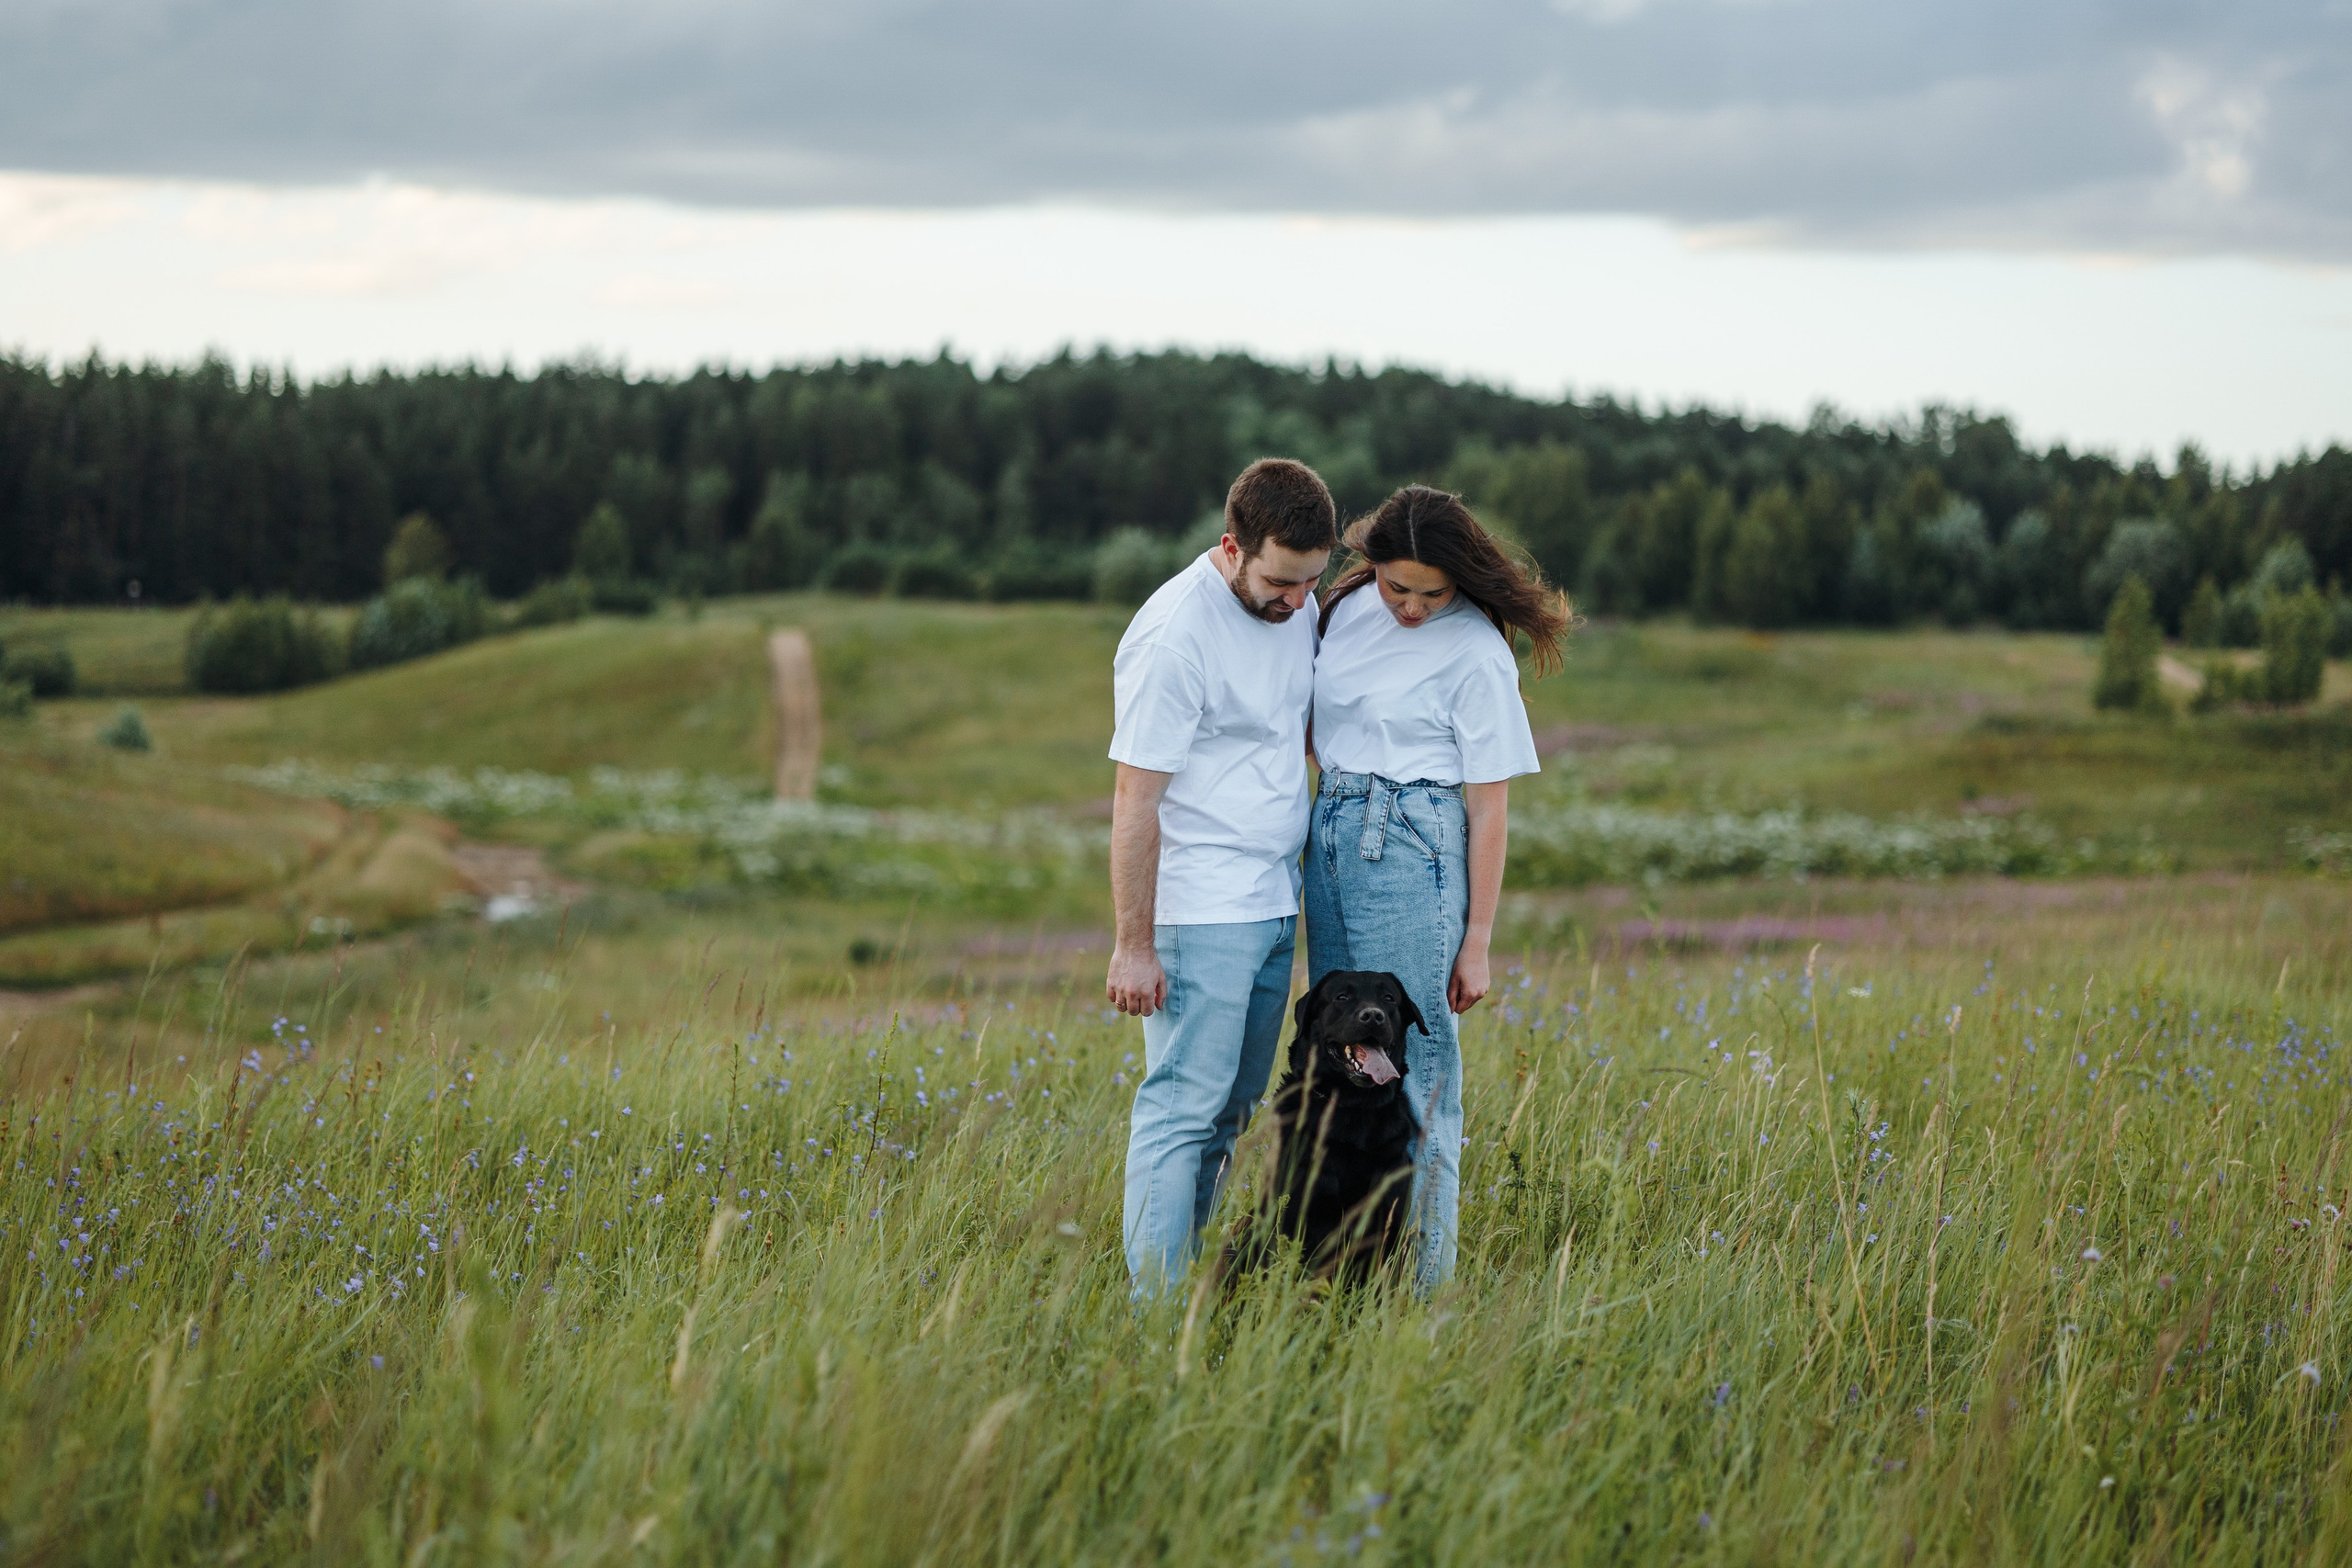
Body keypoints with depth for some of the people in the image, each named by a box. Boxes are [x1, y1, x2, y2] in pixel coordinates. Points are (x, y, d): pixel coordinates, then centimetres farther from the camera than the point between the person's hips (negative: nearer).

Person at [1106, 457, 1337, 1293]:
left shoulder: (1297, 608, 7)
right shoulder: (1175, 636, -18)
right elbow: (1135, 802, -16)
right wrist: (1134, 946, -16)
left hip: (1275, 906, 8)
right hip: (1201, 914, -8)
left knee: (1228, 1110, 10)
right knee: (1185, 1108, -9)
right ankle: (1155, 1305, -7)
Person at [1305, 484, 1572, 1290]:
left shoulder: (1476, 653, -11)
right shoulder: (1350, 607, 6)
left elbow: (1489, 808, -10)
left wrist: (1476, 942, -10)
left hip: (1412, 846, -7)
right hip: (1331, 833, 7)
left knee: (1412, 1070, -6)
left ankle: (1422, 1289, 0)